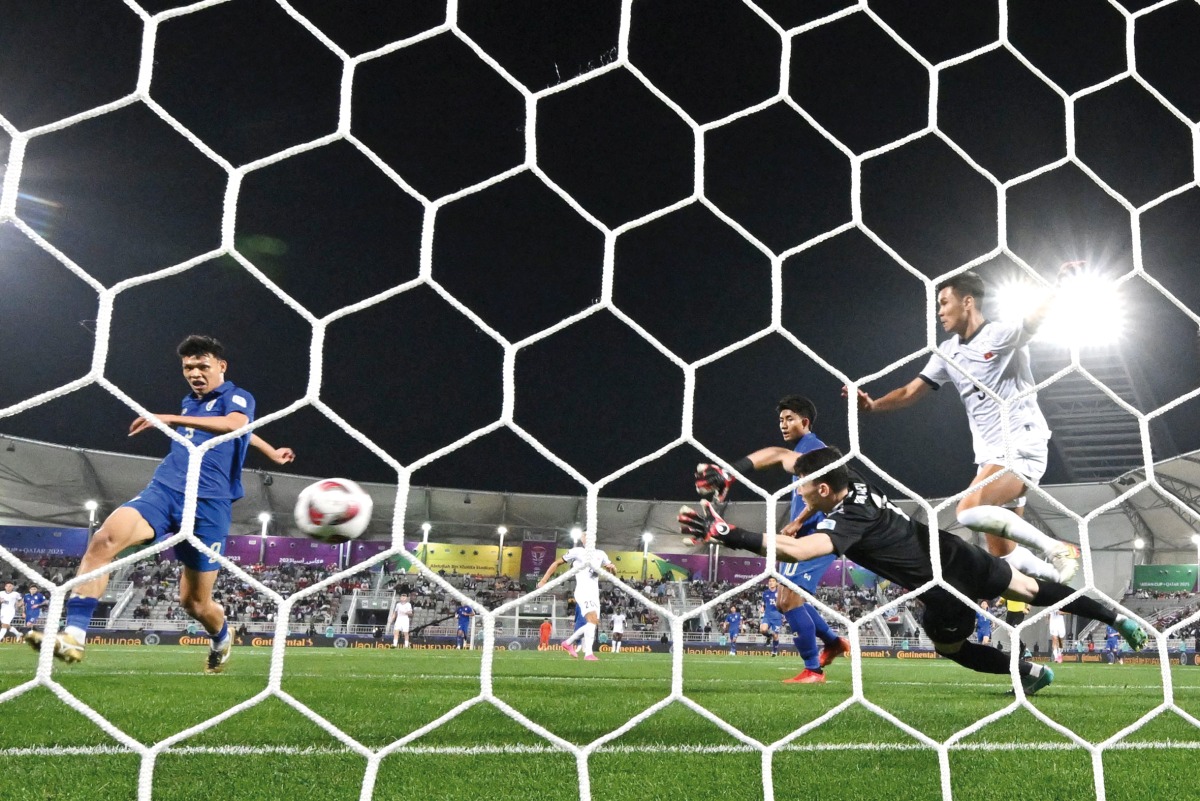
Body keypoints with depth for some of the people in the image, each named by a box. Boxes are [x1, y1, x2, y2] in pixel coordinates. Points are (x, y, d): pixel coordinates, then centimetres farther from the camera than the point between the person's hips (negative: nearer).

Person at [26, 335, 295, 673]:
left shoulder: (238, 397, 0)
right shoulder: (189, 402, 21)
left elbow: (235, 424, -26)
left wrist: (169, 419, -33)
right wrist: (272, 453, 50)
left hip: (208, 504, -5)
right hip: (163, 491, 5)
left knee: (195, 601, 3)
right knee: (104, 539, -26)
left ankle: (222, 640, 38)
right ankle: (73, 636, -26)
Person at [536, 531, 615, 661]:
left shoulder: (600, 554, 19)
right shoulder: (577, 551, 4)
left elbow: (613, 570, 23)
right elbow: (557, 563, 8)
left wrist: (612, 567, -3)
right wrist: (544, 580, 2)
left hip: (594, 593, 7)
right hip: (583, 591, -7)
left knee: (593, 624, 6)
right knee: (593, 620, -24)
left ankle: (569, 642, 24)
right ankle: (588, 654, -28)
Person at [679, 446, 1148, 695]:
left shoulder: (849, 522, -29)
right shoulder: (857, 488, -5)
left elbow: (795, 551, -46)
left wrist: (723, 533, -51)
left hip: (945, 590, -7)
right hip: (958, 555, 8)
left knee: (949, 646, 21)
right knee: (1033, 590, 24)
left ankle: (1031, 673, 32)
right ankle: (1117, 618, 37)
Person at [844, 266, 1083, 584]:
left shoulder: (1002, 335, -8)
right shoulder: (948, 352, 12)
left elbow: (1037, 317, -26)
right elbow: (911, 391, 13)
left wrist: (1063, 284, -45)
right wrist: (872, 405, -4)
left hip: (1023, 446, -7)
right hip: (990, 455, 8)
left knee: (970, 512, -26)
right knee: (1003, 556, 4)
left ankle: (1056, 549, -13)